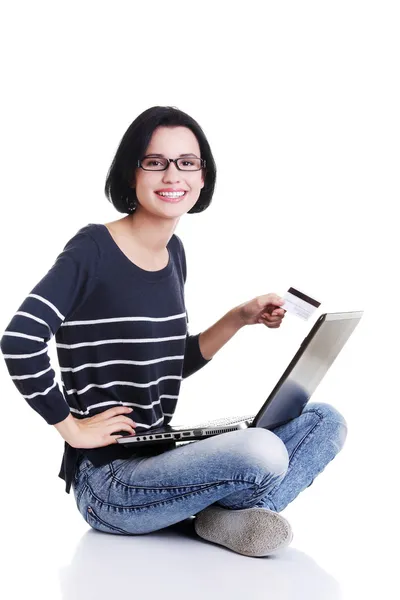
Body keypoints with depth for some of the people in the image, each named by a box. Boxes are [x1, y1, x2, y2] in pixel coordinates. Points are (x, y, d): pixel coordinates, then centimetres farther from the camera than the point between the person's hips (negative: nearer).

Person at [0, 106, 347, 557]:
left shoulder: (174, 253, 10)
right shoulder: (93, 249, -13)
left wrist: (240, 318, 6)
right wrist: (73, 428, -16)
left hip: (160, 458, 8)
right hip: (106, 481, -8)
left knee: (325, 420, 2)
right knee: (261, 451, -32)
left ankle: (227, 516, -14)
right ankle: (218, 516, 1)